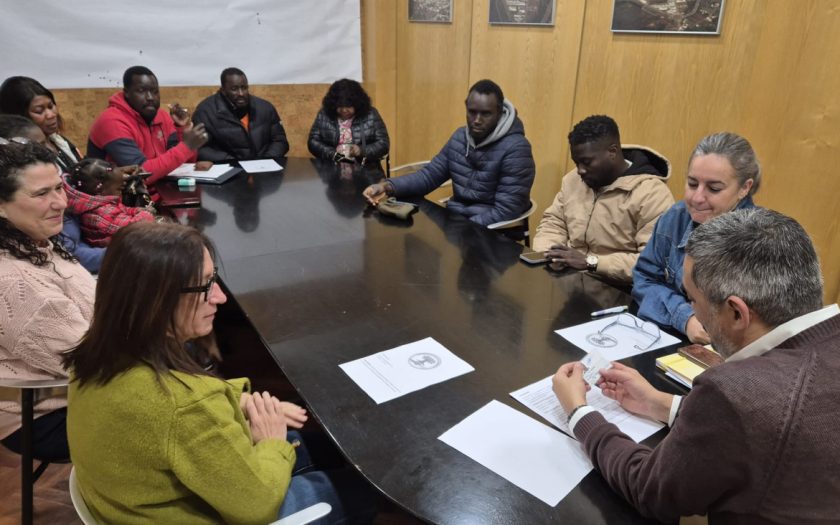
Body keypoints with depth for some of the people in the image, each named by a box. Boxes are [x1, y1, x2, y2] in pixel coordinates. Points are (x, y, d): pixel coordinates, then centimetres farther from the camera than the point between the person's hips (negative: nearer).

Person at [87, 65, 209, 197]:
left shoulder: (161, 116, 4)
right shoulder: (113, 122, -16)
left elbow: (187, 161, 7)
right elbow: (141, 173, -27)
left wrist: (183, 128, -8)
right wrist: (186, 146, -27)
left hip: (159, 194, 7)